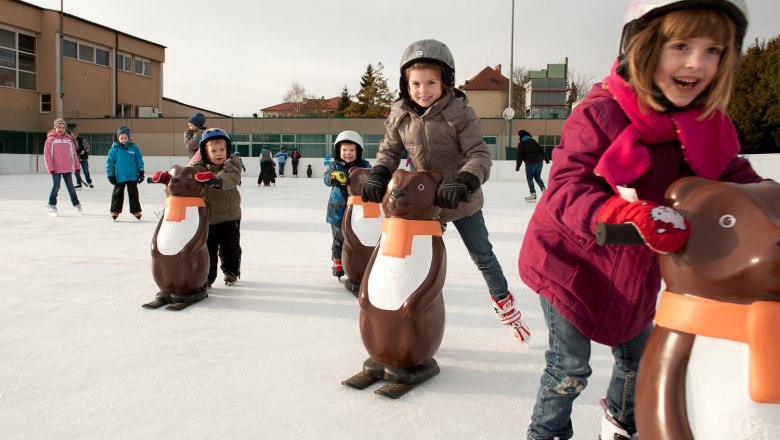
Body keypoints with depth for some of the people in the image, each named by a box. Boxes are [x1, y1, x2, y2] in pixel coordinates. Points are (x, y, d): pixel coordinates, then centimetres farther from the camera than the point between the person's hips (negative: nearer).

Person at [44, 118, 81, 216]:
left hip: (68, 169, 3)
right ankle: (52, 205, 10)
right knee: (56, 186, -1)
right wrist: (51, 168, -10)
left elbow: (74, 154, 13)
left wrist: (77, 166, 12)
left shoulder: (69, 140, 9)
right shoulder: (51, 140, -2)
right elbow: (47, 155, -5)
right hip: (56, 169, -3)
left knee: (70, 186, 10)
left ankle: (76, 204, 20)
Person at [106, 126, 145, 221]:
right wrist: (110, 174, -4)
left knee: (133, 194, 9)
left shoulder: (134, 147, -1)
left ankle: (136, 211, 17)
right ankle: (115, 211, 18)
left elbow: (139, 160, 5)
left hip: (132, 176, 1)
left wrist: (141, 172, 3)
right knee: (118, 194, 9)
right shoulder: (115, 148, -4)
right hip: (119, 177, -1)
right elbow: (110, 162, -1)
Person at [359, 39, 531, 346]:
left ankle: (503, 302, 38)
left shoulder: (459, 113, -19)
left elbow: (479, 155, -21)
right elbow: (389, 151, 3)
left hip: (462, 201, -2)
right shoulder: (400, 116, -6)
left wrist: (463, 182, -39)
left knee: (482, 255, 13)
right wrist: (377, 176, -16)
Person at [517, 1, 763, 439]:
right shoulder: (599, 113, -24)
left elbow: (730, 173, 4)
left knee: (638, 358, 23)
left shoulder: (707, 123, -5)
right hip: (572, 262, -6)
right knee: (570, 369, 3)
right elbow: (565, 190, -30)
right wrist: (625, 214, -47)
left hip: (635, 270, 6)